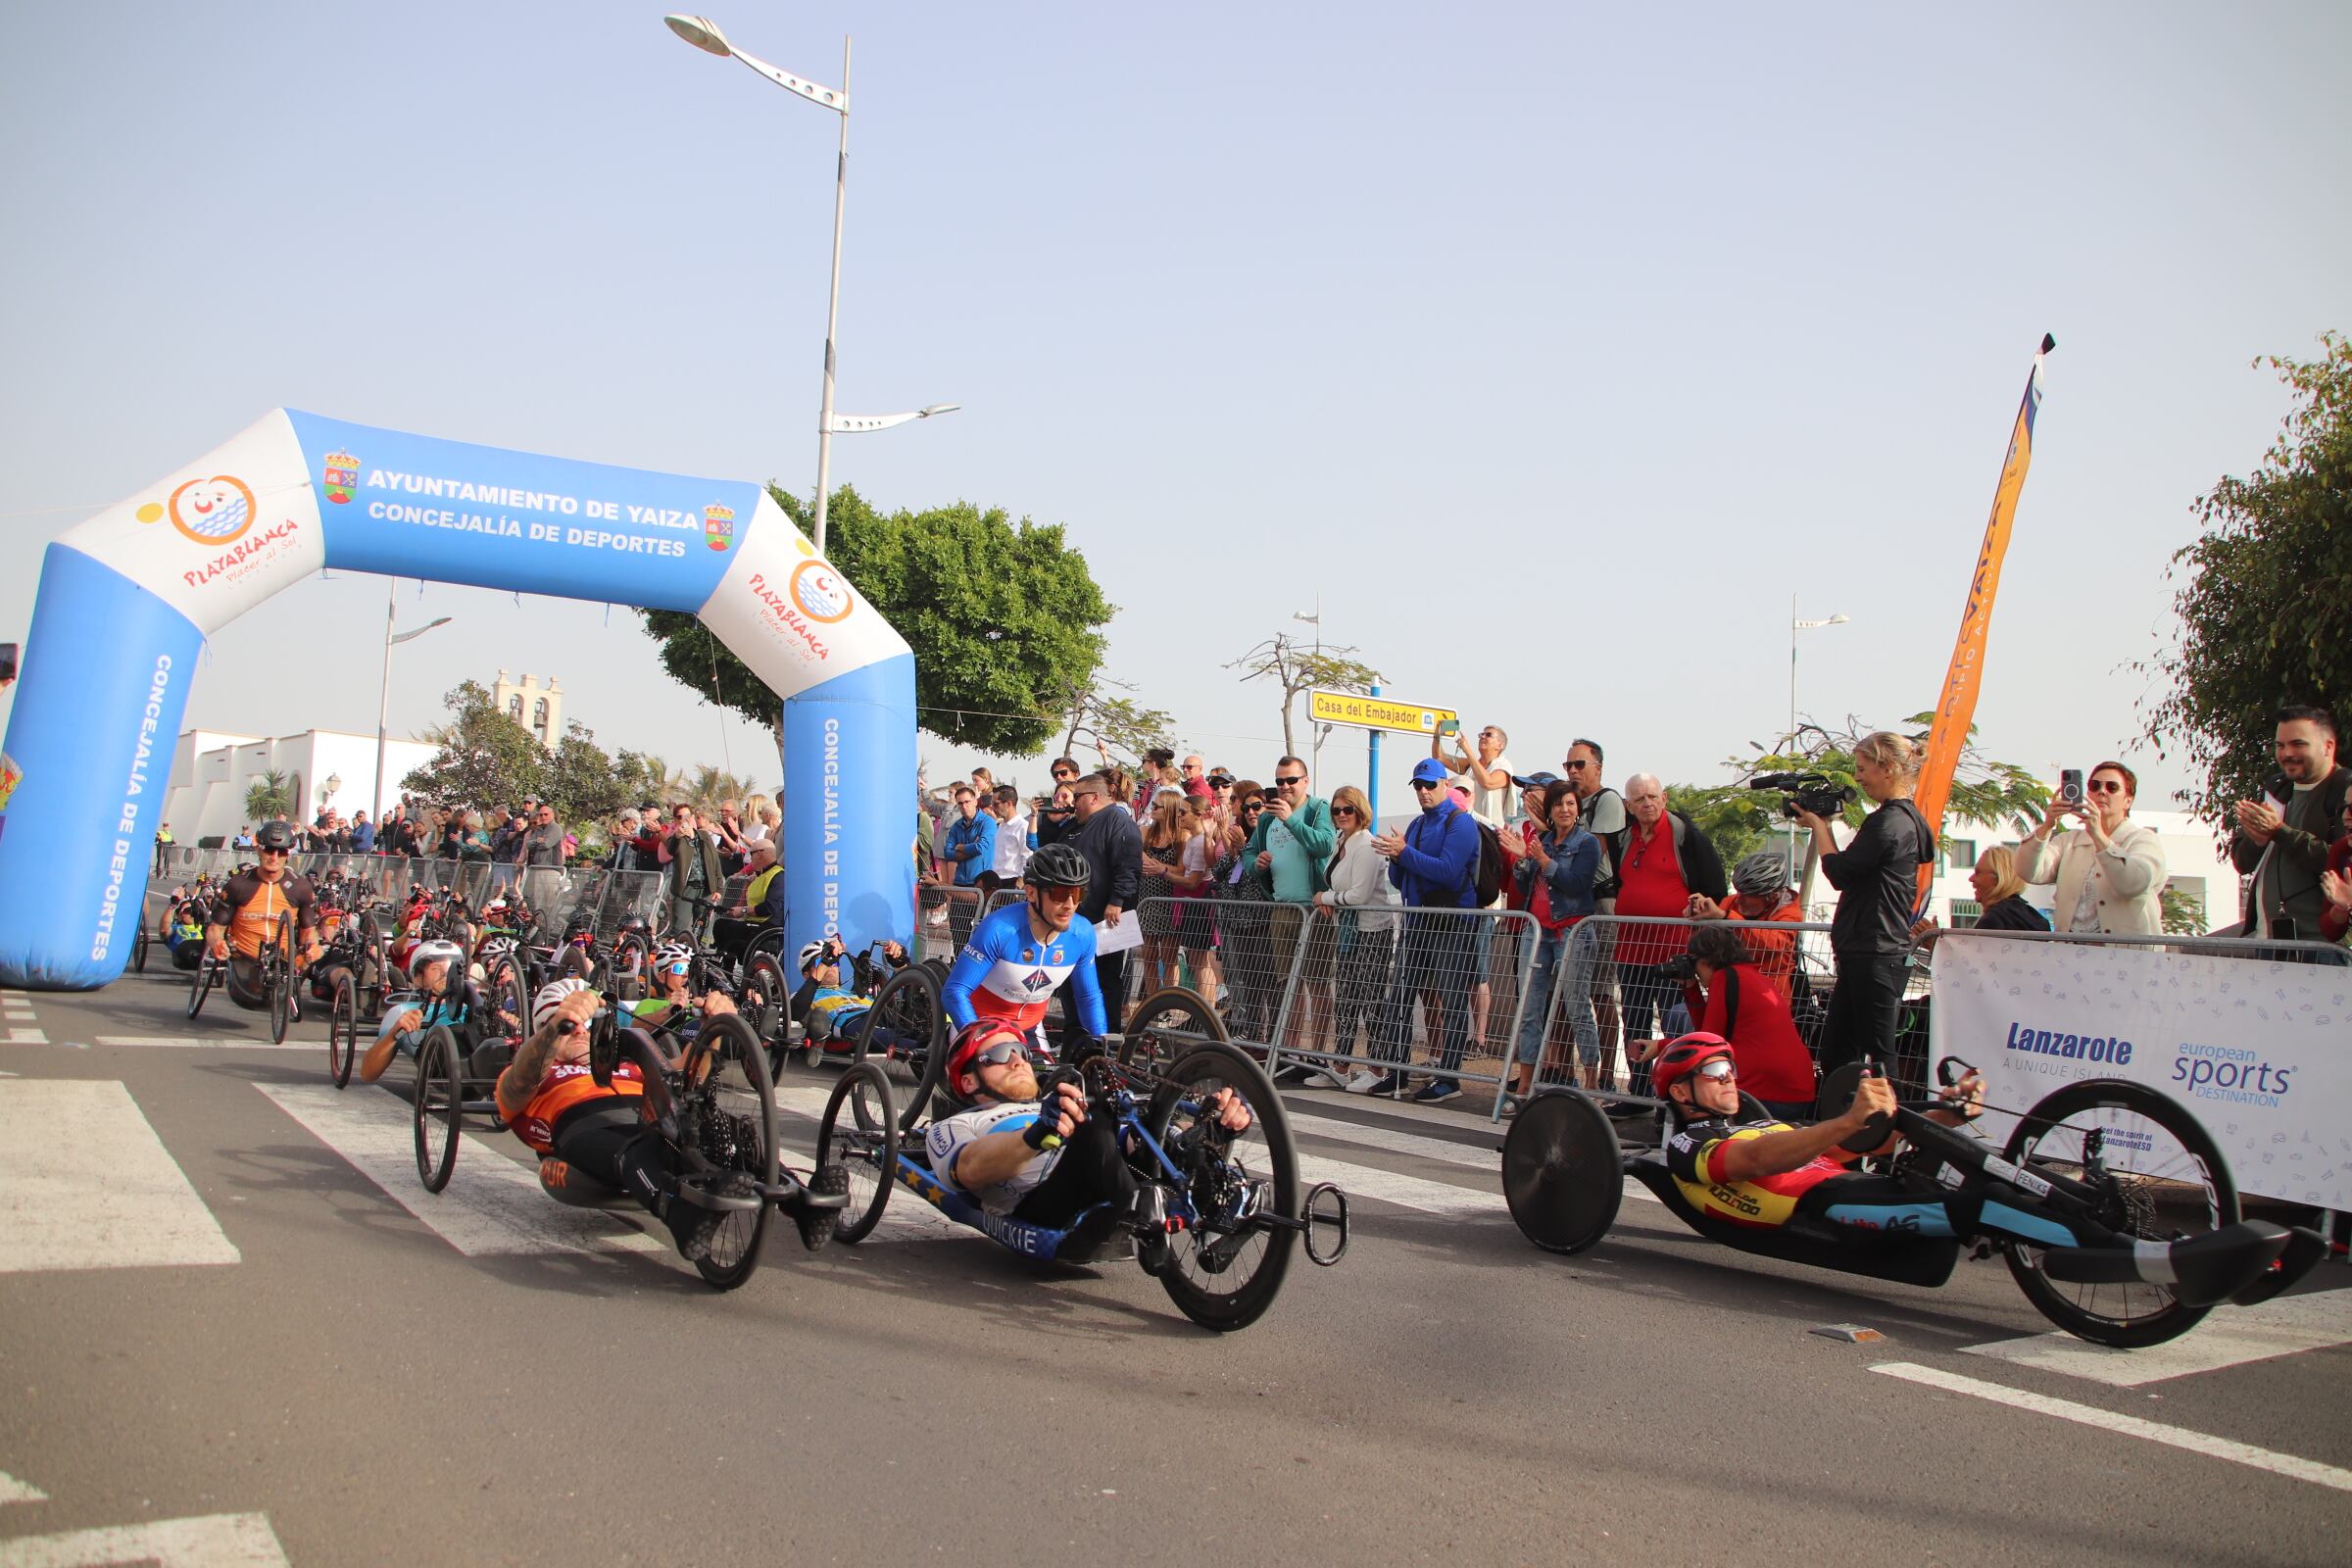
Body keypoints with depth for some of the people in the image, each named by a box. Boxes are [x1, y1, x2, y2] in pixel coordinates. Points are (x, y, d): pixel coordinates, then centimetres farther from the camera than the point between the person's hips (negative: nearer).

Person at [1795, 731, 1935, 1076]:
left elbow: (1840, 872, -14)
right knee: (1834, 1051, 13)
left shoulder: (1890, 822, -17)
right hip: (1866, 953, 11)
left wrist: (1818, 824, -4)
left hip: (1875, 954, -11)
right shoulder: (1904, 818, 17)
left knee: (1876, 1054, -5)